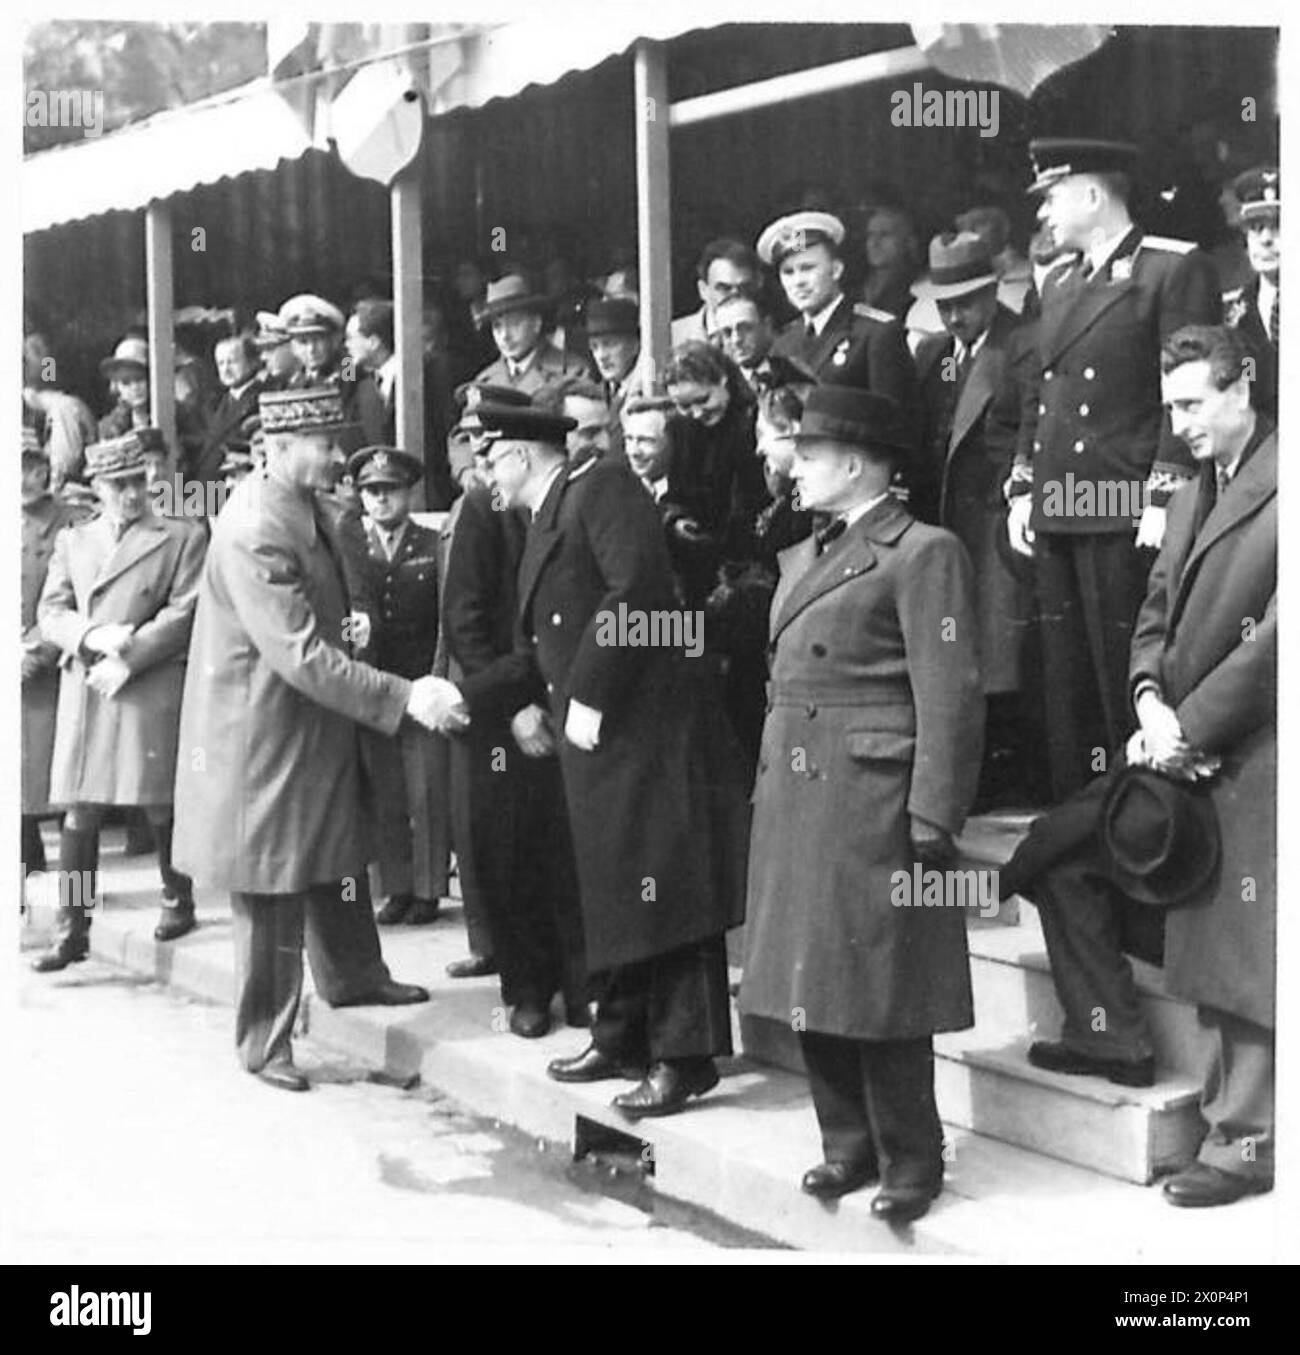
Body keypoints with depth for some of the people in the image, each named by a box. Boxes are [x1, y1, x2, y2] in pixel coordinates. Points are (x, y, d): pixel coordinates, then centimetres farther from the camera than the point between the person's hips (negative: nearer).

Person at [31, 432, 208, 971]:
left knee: (162, 807, 4)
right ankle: (71, 933, 3)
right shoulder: (72, 541, 16)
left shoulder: (182, 539, 5)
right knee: (79, 814, 0)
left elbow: (183, 614, -5)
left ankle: (178, 903, 25)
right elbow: (49, 613, 9)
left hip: (152, 690, -3)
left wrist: (127, 660, -13)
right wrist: (94, 635, -11)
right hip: (82, 693, 3)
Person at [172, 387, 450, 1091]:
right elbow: (302, 656, -31)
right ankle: (264, 1041, 16)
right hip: (265, 734, -9)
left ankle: (352, 975, 43)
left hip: (315, 724, 9)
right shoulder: (255, 532, -28)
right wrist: (405, 697, -30)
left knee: (337, 853, 23)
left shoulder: (304, 509, 2)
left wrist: (347, 627, 3)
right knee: (272, 890, 3)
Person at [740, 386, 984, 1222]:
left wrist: (934, 821, -17)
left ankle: (910, 1163, 11)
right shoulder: (802, 558, 18)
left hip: (871, 805, -8)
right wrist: (767, 788, 13)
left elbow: (951, 697, -12)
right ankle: (849, 1144, 23)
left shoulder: (923, 553, -7)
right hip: (793, 802, 8)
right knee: (813, 985, 11)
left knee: (881, 990, -1)